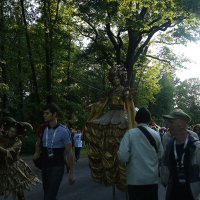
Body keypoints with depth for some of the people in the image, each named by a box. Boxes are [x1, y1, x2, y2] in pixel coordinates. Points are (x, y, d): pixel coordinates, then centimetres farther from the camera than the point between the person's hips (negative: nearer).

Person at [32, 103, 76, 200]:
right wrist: (36, 153, 1)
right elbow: (38, 143, 22)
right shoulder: (43, 129, 1)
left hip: (57, 168, -6)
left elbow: (69, 153, -12)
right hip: (45, 167, 6)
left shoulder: (64, 131, -15)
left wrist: (72, 173, -12)